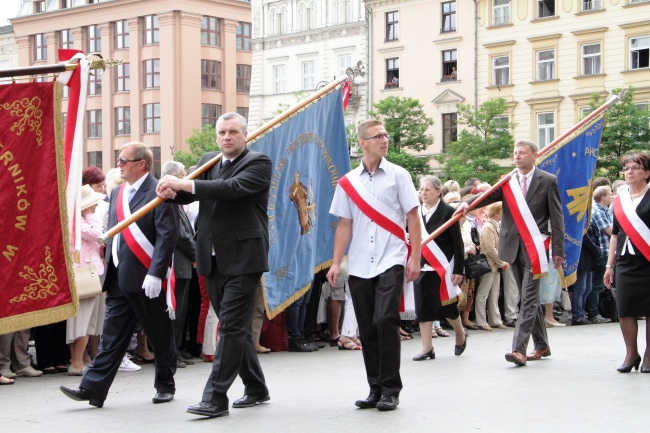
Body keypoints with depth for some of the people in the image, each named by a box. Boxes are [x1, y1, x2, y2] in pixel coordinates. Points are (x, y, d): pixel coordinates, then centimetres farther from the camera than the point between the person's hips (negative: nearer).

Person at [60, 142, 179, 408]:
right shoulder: (118, 193, 16)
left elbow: (167, 235, -16)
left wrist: (155, 274, -22)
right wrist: (109, 268, 15)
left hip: (145, 278, -7)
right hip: (119, 277, 7)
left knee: (160, 335, 7)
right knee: (111, 336, 5)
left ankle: (165, 385, 22)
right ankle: (93, 389, 2)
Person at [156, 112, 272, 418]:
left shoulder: (258, 163, -7)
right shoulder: (208, 161, 14)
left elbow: (232, 187, -23)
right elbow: (190, 194, 8)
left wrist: (185, 184, -28)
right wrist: (172, 190, -16)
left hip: (243, 258, -7)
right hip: (213, 260, 7)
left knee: (232, 326, -9)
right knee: (235, 326, 14)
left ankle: (216, 397, -9)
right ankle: (256, 388, 26)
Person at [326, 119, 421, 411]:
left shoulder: (398, 175, 3)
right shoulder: (348, 182, 9)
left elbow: (412, 217, 1)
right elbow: (344, 225, 10)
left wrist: (415, 257, -6)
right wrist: (336, 262, 3)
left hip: (391, 262, -3)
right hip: (359, 266, 3)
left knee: (385, 321, -14)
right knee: (367, 329, 6)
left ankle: (390, 390, -6)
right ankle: (375, 388, 16)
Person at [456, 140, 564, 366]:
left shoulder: (548, 181, -1)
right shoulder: (507, 181, 9)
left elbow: (557, 218, -2)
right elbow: (488, 195, -7)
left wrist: (558, 250, -6)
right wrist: (467, 203, -28)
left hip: (535, 248, -5)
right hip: (514, 247, 5)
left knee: (528, 298, -11)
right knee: (530, 298, 14)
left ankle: (519, 348, -17)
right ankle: (541, 345, 25)